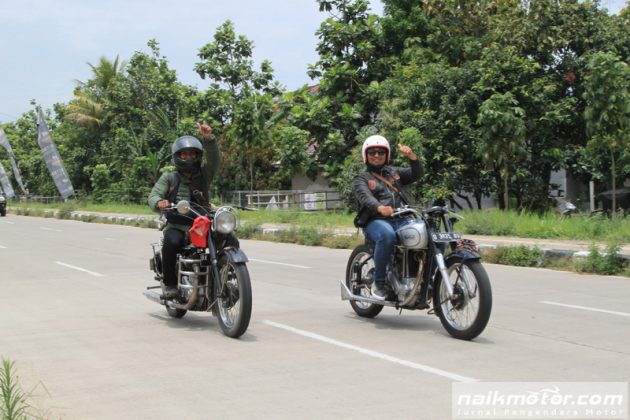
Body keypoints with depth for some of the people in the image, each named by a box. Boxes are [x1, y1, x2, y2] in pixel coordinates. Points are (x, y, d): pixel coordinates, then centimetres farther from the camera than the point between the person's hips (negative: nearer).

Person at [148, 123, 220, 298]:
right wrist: (159, 202, -26)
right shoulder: (169, 178, 14)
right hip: (176, 226, -1)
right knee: (172, 242, -36)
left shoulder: (203, 175, 13)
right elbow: (154, 195, 0)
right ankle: (169, 283, -15)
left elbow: (214, 158, -4)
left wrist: (208, 139, -23)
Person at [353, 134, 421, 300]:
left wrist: (411, 155, -6)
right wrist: (380, 208, -34)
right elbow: (365, 197, -12)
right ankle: (379, 282, -27)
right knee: (387, 235, -39)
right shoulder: (361, 178, 9)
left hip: (401, 220, 4)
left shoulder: (394, 172, 27)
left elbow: (415, 175, 12)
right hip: (376, 221, -4)